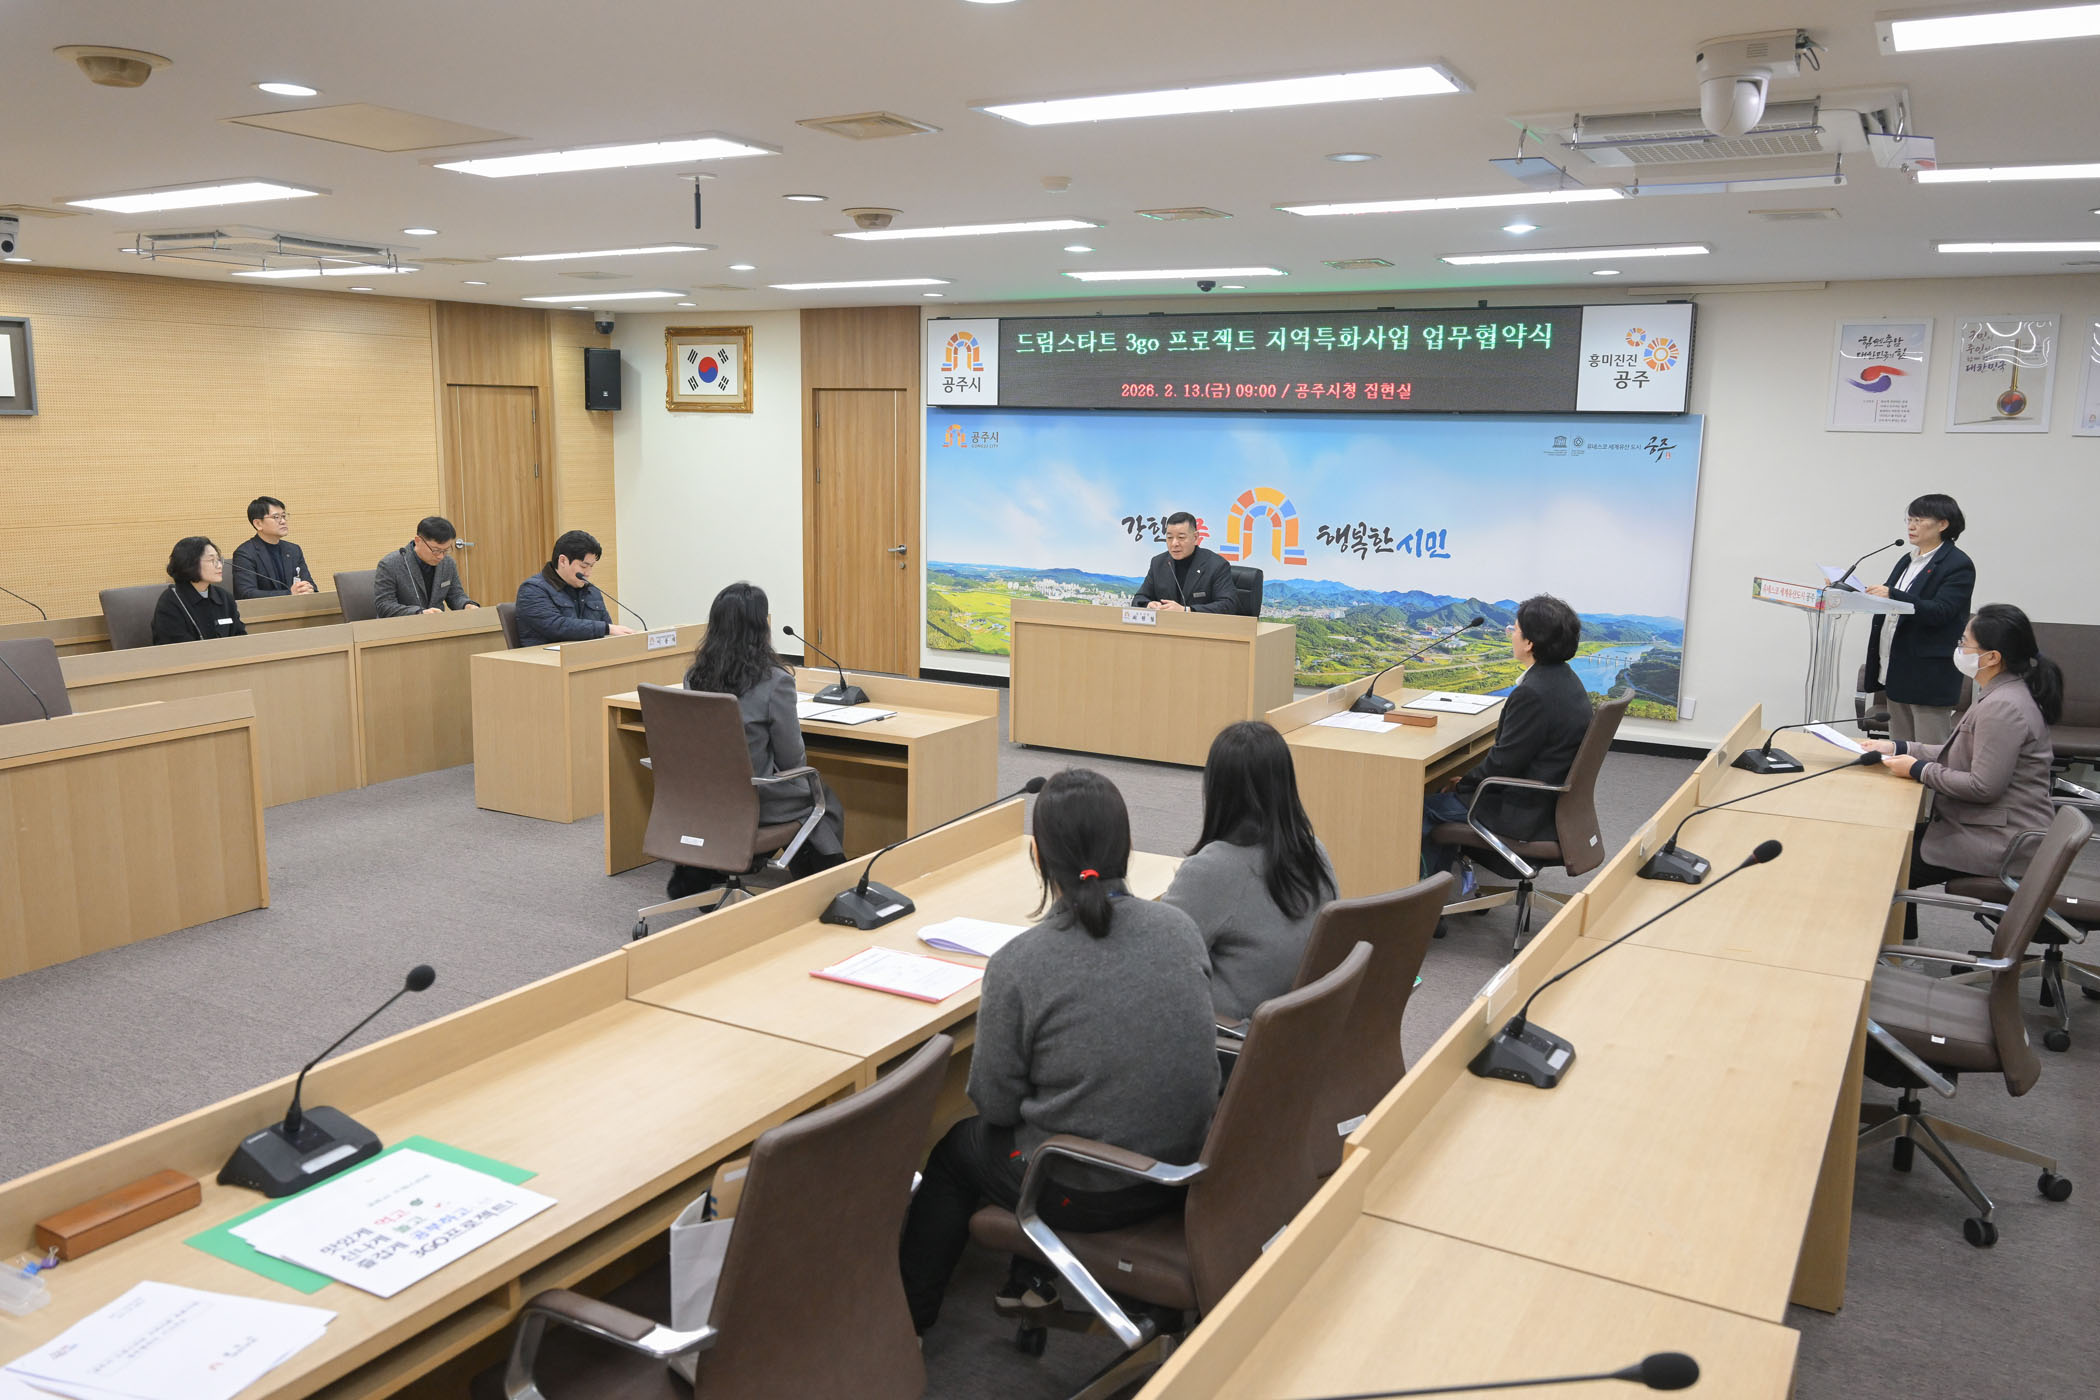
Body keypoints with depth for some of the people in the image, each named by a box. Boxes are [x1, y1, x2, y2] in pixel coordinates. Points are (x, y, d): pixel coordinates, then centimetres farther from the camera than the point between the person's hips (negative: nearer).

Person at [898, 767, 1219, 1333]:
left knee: (955, 1150, 25)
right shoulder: (1181, 927, -8)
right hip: (1187, 1171, 5)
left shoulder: (1018, 964, -22)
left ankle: (907, 1314, 42)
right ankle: (1037, 1278, 42)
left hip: (1088, 1194, -5)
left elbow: (995, 1103, -11)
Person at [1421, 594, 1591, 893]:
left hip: (1527, 813, -10)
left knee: (1425, 806, 6)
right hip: (1553, 799, 10)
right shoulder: (1565, 679, 4)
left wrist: (1461, 785, -5)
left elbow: (1503, 764, -23)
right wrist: (1467, 781, 10)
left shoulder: (1533, 693, -28)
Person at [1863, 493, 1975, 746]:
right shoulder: (1907, 561, 16)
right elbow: (1890, 606, 21)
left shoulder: (1958, 565, -9)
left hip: (1930, 676, -8)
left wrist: (1893, 596, -31)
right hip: (1898, 673, 9)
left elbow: (1939, 612, -21)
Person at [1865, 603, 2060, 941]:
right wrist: (1897, 748, 8)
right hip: (1997, 828, 11)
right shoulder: (2001, 694, 9)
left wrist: (1918, 769, -16)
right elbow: (1961, 755, 16)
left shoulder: (2002, 708, -25)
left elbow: (1984, 786, -27)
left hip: (2002, 844, -11)